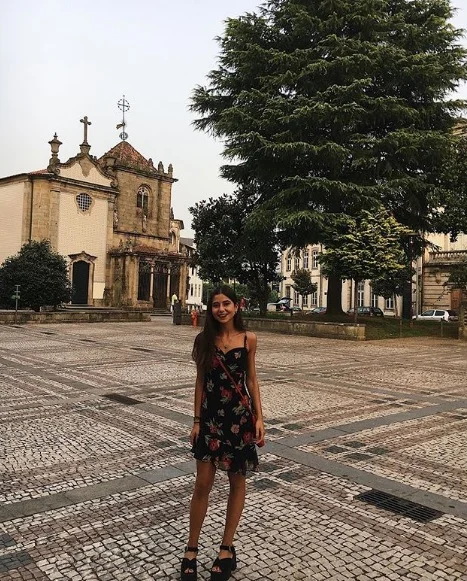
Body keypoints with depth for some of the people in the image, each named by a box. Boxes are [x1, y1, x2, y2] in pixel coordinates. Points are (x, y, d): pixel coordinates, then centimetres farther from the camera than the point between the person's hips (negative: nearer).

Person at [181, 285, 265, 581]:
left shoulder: (248, 339, -2)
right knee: (203, 484, 4)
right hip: (211, 417, 0)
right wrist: (196, 420, 0)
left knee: (237, 482, 10)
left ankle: (227, 549, 25)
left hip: (240, 417, 0)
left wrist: (259, 418, -2)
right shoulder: (204, 339, -1)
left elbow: (251, 380, 3)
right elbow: (200, 381, 3)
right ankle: (191, 550, 21)